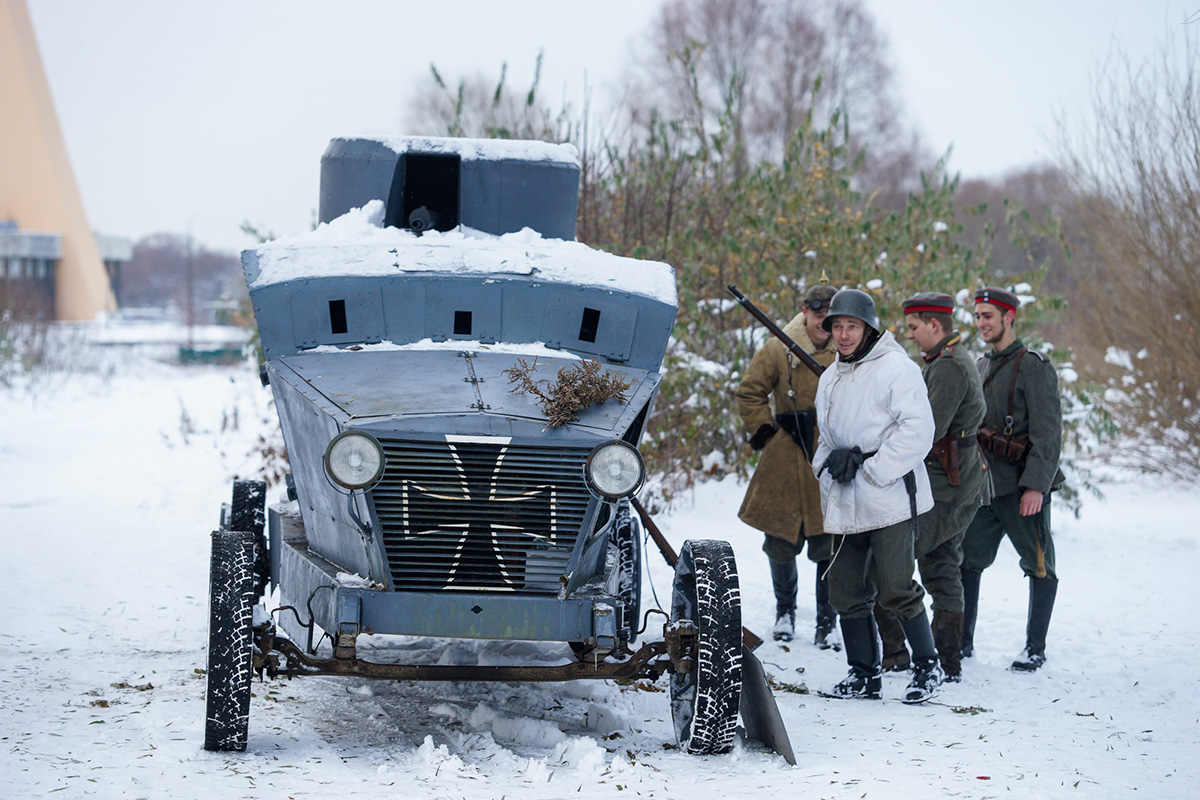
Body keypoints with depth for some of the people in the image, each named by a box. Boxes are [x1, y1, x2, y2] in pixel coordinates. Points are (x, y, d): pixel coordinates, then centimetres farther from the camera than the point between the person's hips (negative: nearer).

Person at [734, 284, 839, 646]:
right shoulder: (779, 349, 1)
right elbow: (750, 392, 9)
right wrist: (764, 432, 2)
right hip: (787, 462, 0)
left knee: (829, 548, -2)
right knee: (781, 543, 8)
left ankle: (827, 623, 12)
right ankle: (785, 611, 30)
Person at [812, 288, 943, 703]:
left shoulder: (896, 368, -7)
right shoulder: (830, 378, 18)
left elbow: (917, 431, -14)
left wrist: (870, 468, -15)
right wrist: (830, 462, 2)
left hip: (889, 498, -8)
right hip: (843, 504, 8)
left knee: (895, 589, -11)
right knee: (846, 591, 7)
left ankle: (927, 665, 5)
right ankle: (863, 675, 16)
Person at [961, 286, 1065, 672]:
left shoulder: (1034, 367, -8)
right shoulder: (980, 367, 15)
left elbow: (1047, 432, -13)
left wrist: (1035, 485, -19)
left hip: (1024, 488, -7)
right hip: (983, 482, 7)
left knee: (1039, 567, 3)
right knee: (967, 561, 5)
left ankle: (1035, 647, 10)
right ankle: (962, 641, 15)